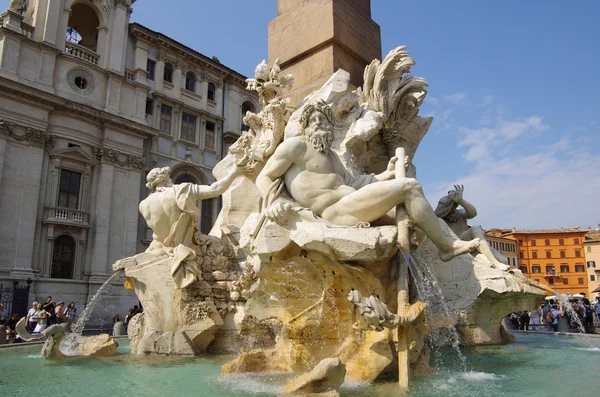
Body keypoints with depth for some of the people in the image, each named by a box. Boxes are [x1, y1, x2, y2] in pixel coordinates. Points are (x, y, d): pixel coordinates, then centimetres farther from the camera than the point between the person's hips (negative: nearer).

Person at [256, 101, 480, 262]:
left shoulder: (330, 155, 29)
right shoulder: (296, 145, 3)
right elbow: (263, 178, -2)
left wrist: (385, 175, 14)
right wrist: (273, 203, -22)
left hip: (350, 207, 10)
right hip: (338, 210, -10)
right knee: (410, 187, -11)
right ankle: (446, 246, -1)